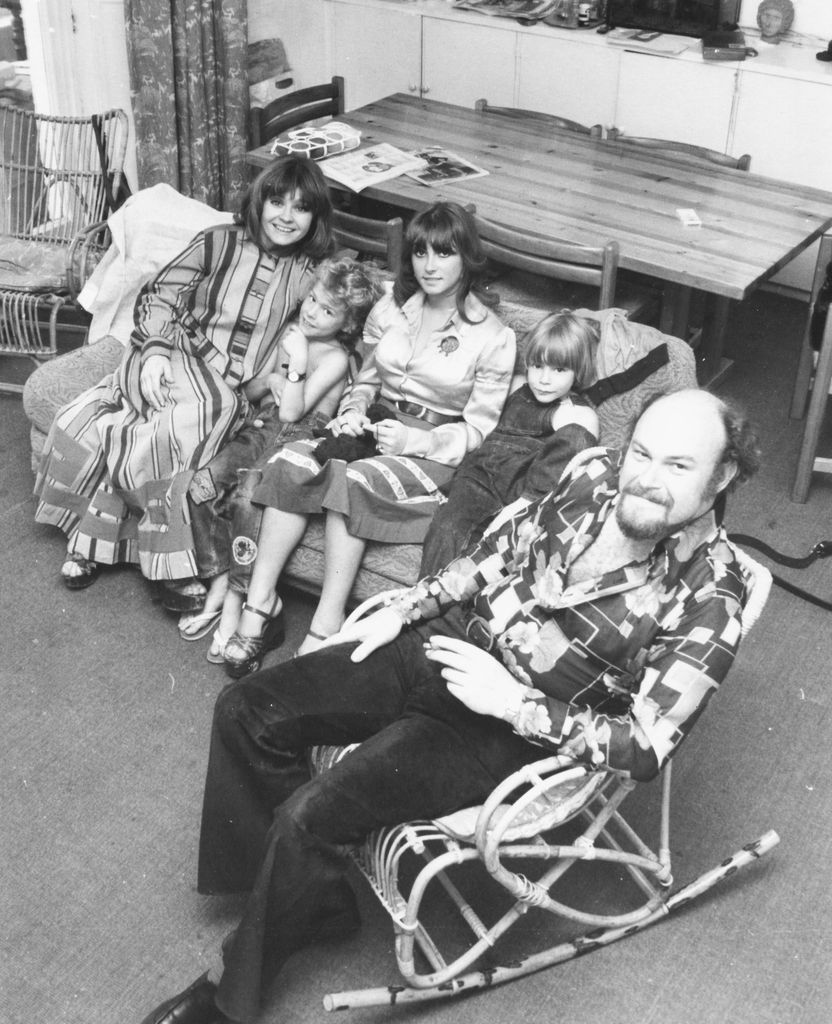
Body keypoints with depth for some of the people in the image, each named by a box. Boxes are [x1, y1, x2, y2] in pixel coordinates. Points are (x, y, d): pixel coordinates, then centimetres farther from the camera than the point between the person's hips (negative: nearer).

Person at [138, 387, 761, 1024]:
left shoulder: (708, 598, -21)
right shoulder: (596, 474, -5)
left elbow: (645, 748, -19)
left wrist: (512, 701, -23)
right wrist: (402, 610, 6)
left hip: (516, 727, -6)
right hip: (449, 641, 7)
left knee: (307, 813, -18)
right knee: (247, 711, 0)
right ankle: (301, 893, 20)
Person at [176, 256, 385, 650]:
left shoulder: (336, 358, -6)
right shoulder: (290, 332, 14)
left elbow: (292, 412, -13)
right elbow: (249, 390, 19)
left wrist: (297, 364, -20)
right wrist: (270, 380, -1)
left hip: (300, 438, -7)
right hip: (261, 427, 7)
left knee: (246, 498, -34)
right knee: (201, 482, -20)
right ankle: (218, 586, -15)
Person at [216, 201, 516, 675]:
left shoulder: (493, 338, -4)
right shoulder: (391, 309, 11)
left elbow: (479, 429, -3)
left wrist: (418, 440, -17)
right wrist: (353, 411, -1)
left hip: (435, 450, -4)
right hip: (375, 429, 5)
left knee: (354, 480, -36)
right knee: (294, 462, -27)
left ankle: (326, 628, -35)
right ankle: (259, 605, -30)